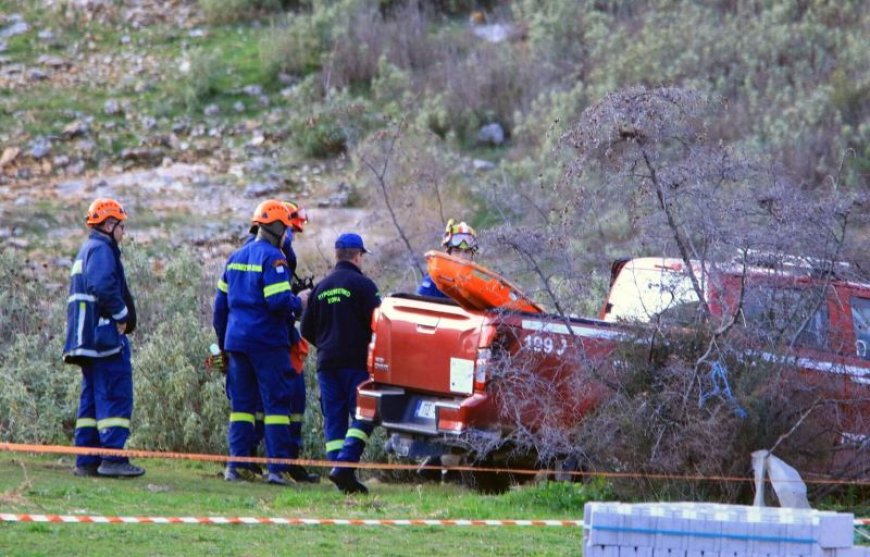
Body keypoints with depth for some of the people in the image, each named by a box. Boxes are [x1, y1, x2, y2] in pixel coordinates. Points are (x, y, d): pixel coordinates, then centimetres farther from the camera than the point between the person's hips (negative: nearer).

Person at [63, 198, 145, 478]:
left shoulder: (87, 251, 23)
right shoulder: (101, 250, -10)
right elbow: (103, 286, -25)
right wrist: (121, 314, -14)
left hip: (87, 339, 10)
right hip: (105, 335, -10)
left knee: (92, 397, 10)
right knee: (116, 396, -11)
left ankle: (87, 461, 9)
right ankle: (113, 458, -15)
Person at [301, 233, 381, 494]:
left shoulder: (321, 287, 11)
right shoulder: (362, 285, -6)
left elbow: (307, 330, 13)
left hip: (327, 363, 5)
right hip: (356, 362, -5)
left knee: (334, 420, 6)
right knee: (362, 417, -4)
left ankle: (343, 480, 0)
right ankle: (344, 466, -21)